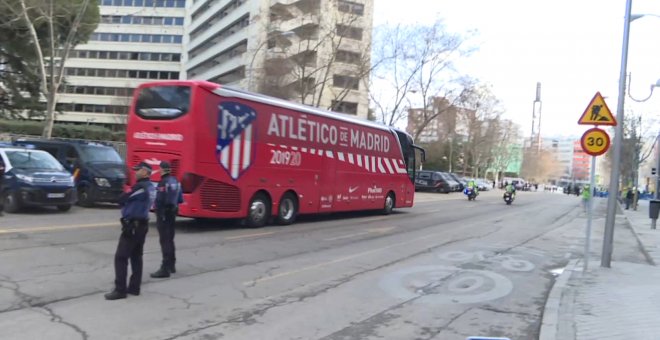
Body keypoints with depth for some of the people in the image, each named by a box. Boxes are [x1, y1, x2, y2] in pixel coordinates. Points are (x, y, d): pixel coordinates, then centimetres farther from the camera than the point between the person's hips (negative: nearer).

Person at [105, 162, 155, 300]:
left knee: (121, 257, -5)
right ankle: (134, 287, 17)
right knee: (136, 256, 13)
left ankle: (120, 290, -3)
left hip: (132, 225, -9)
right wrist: (128, 198, 2)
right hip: (142, 224, 9)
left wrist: (125, 194, 7)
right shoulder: (151, 187, 11)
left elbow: (122, 200, -13)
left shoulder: (140, 186, -18)